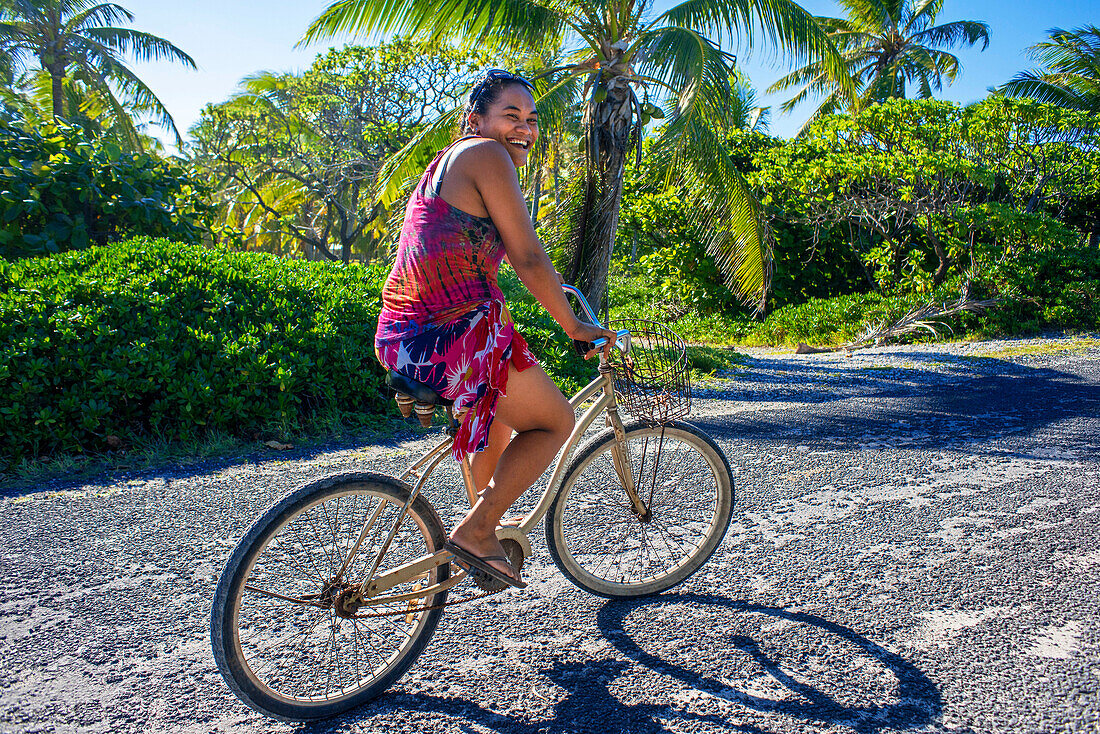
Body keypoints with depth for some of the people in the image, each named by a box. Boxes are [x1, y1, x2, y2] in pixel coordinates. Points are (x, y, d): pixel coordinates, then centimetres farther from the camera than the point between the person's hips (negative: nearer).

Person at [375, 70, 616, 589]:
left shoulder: (448, 161, 25)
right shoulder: (486, 154, -6)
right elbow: (528, 258, -9)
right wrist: (574, 326, 2)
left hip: (398, 334, 10)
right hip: (453, 336, -10)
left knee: (504, 402, 34)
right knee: (555, 422, 9)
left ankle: (486, 524, 38)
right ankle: (476, 532, 2)